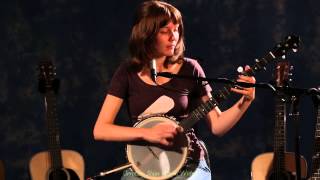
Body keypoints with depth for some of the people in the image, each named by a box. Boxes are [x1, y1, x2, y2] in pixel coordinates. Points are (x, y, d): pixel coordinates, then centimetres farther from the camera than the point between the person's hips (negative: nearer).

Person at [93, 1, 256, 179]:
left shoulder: (190, 69, 1)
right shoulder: (128, 73, 1)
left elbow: (217, 126, 3)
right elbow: (100, 130, -5)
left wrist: (245, 101, -13)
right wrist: (147, 133, -17)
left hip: (189, 165, 0)